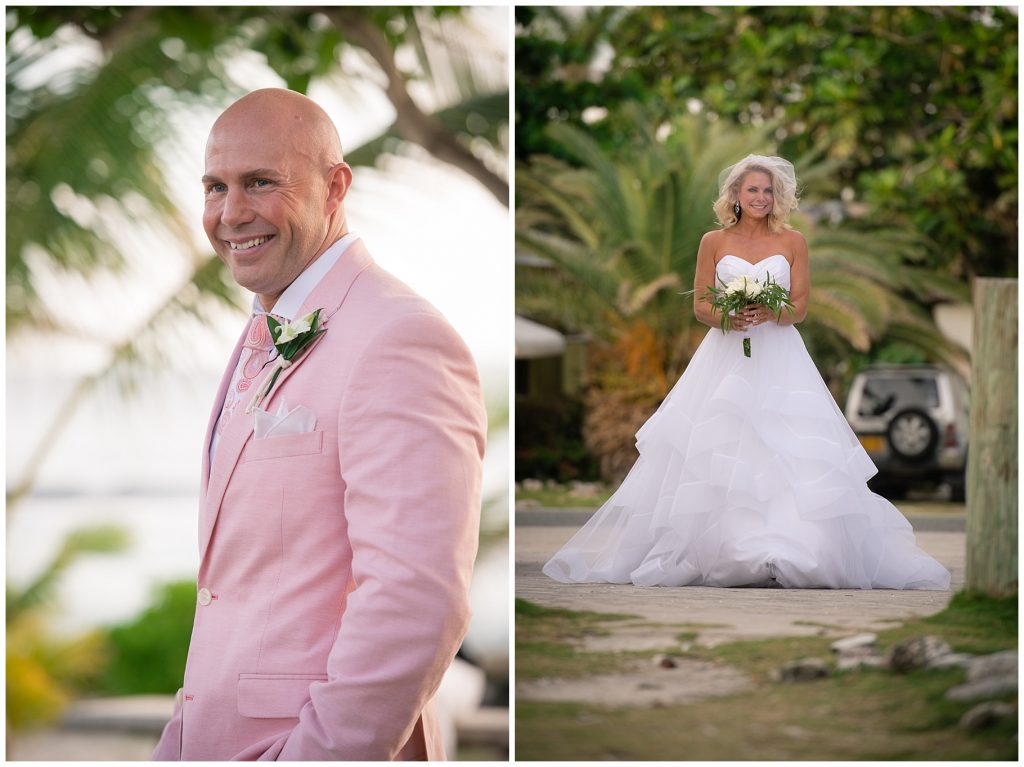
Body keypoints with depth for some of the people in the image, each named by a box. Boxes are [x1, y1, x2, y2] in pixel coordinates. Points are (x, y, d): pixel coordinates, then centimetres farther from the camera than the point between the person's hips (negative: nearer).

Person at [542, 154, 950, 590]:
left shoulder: (793, 242, 7)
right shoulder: (714, 242, 8)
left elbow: (800, 308, 2)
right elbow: (700, 306, 6)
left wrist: (766, 312, -19)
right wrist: (727, 316, -16)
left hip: (779, 361, 0)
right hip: (726, 357, 0)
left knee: (789, 455, -11)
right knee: (715, 454, -8)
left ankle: (790, 551, -11)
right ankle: (716, 549, -5)